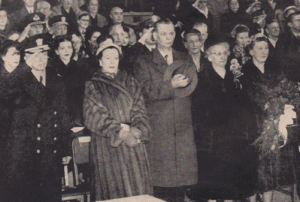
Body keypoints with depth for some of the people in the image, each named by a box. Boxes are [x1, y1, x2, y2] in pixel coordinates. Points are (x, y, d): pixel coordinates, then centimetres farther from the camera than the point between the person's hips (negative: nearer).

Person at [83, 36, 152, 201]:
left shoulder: (130, 83, 15)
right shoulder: (92, 87, 6)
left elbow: (139, 111, 7)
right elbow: (93, 116, -5)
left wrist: (137, 130, -12)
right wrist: (119, 130, -15)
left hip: (133, 145, 3)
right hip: (106, 146, -3)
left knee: (137, 185, -1)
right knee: (113, 188, -4)